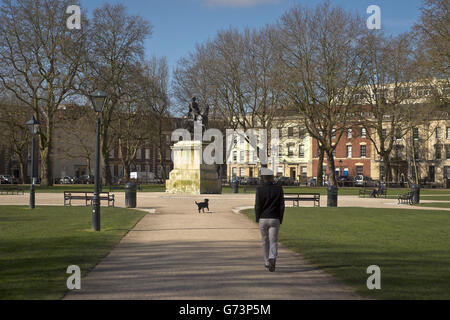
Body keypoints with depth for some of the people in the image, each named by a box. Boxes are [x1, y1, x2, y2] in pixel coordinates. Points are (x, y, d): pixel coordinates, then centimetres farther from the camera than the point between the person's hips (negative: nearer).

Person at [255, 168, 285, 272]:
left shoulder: (260, 190, -6)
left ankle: (267, 262, 27)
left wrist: (257, 219, 6)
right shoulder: (278, 188, -3)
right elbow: (282, 206, -2)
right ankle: (272, 259, -25)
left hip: (263, 219, 0)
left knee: (265, 241, 16)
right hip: (275, 220, 0)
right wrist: (280, 220, 7)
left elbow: (257, 206, -7)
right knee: (273, 241, -1)